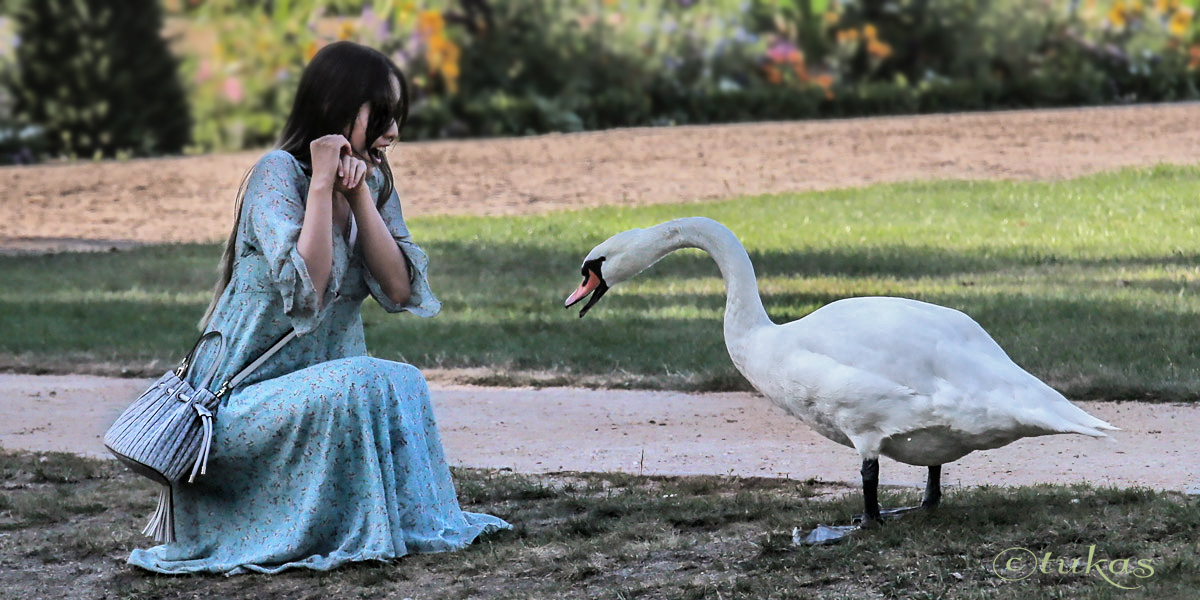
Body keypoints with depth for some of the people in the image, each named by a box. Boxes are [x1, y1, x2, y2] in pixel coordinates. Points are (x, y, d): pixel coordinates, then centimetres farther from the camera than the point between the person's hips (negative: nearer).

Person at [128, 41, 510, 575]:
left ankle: (406, 522, 3)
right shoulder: (279, 173, -17)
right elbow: (305, 291, -30)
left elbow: (399, 290, -7)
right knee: (354, 385, -28)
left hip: (304, 388, 9)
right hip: (236, 401, -9)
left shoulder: (373, 183, 8)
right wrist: (322, 182, -25)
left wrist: (358, 193, -13)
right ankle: (347, 534, -17)